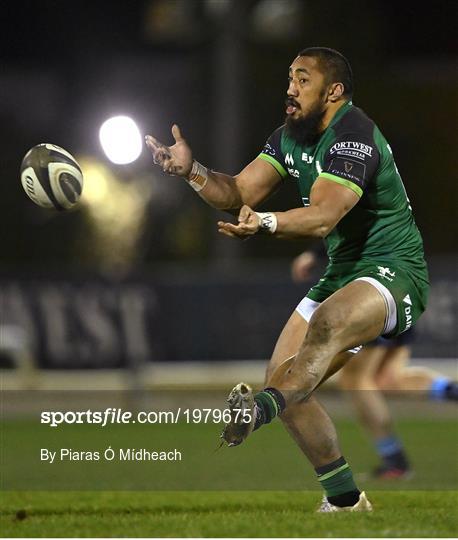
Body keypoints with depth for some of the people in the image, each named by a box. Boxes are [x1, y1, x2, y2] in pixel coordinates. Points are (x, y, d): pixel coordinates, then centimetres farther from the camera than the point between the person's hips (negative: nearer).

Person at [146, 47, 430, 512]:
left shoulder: (354, 138, -20)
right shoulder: (291, 137, 10)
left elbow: (322, 217, -33)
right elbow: (239, 193, 5)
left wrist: (265, 224, -51)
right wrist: (191, 171, -13)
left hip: (393, 272, -10)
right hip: (341, 273, 10)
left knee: (326, 324, -40)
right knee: (283, 380, 0)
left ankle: (256, 411, -68)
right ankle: (345, 501, 12)